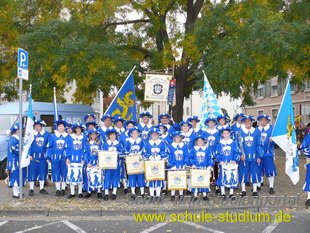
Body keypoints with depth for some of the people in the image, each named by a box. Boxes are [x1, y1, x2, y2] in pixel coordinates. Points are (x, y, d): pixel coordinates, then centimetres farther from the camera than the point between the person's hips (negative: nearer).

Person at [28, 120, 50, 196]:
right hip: (33, 157, -2)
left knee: (42, 172, 10)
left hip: (43, 157, 2)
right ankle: (31, 189, 12)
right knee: (32, 173, 1)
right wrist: (29, 155, -9)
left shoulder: (47, 134, 3)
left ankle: (42, 188, 21)